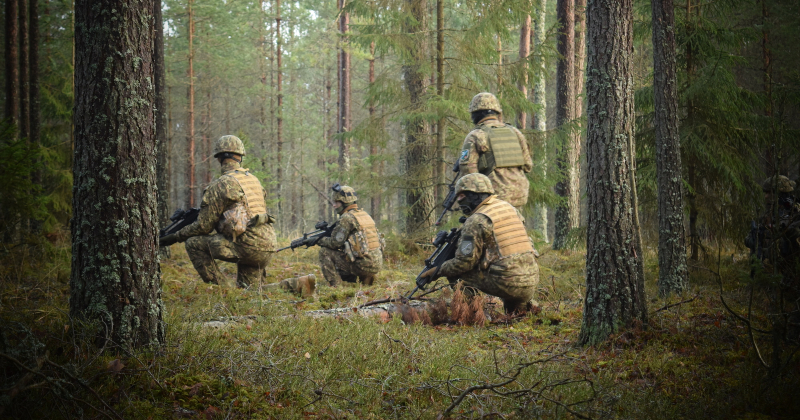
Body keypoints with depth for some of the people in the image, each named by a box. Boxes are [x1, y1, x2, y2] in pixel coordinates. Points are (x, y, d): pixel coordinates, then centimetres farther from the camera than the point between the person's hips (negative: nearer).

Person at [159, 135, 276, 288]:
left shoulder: (220, 185, -5)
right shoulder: (254, 179, 18)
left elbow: (203, 226, -4)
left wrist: (175, 237, 7)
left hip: (246, 246, -8)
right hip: (267, 251, 8)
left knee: (194, 243, 1)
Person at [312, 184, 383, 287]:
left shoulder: (347, 218, -9)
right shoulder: (364, 214, 18)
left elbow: (335, 242, -12)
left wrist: (319, 240, 5)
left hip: (363, 265, -8)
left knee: (325, 252, -1)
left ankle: (335, 285, -5)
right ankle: (366, 278, 16)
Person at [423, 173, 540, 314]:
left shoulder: (476, 221, -8)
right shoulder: (508, 207, 14)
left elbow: (465, 262, -10)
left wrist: (440, 271, 7)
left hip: (507, 285, -7)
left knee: (457, 274, 6)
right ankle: (524, 305, 21)